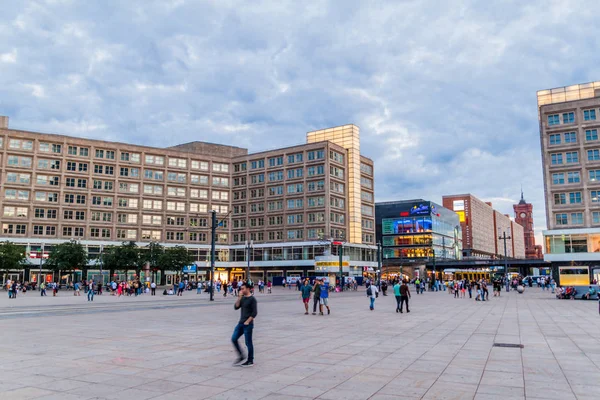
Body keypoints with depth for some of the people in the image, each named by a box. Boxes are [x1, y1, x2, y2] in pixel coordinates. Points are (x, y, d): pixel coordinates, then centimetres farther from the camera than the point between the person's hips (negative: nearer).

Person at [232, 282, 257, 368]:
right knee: (234, 339, 3)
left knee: (248, 342, 0)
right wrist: (239, 297, -6)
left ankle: (250, 361, 12)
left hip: (248, 324, -7)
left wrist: (248, 321, -15)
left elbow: (255, 312, -14)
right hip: (241, 323, 8)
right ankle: (241, 356, 18)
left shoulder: (252, 299, -11)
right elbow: (236, 307, 2)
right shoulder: (242, 298, 11)